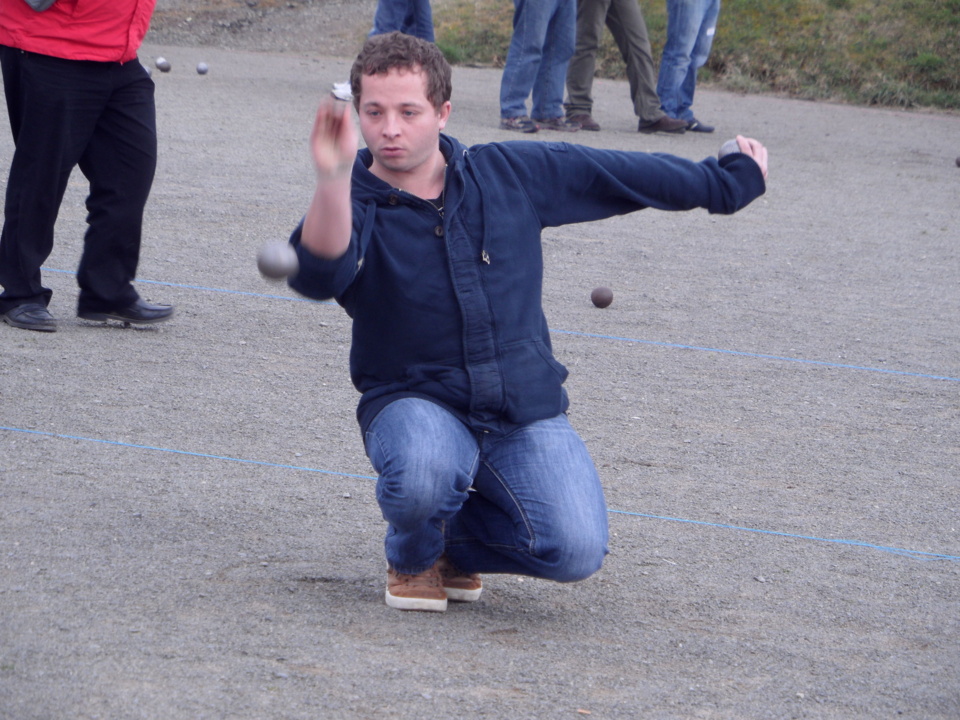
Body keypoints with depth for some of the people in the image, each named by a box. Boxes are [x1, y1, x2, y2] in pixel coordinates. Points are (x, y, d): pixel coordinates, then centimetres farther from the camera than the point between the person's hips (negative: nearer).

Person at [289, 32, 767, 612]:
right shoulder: (355, 207, -9)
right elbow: (320, 276, -33)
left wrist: (728, 179, 23)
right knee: (424, 471, -39)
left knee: (577, 551, -20)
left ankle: (456, 541, 14)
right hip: (414, 404, -3)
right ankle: (414, 558, 1)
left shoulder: (513, 173, 1)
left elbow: (621, 174, 14)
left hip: (527, 411, 3)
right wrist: (333, 177, -50)